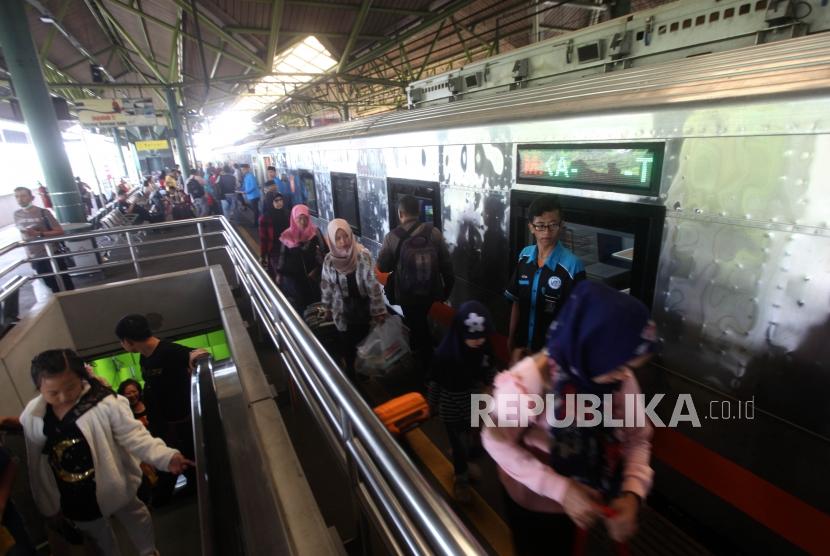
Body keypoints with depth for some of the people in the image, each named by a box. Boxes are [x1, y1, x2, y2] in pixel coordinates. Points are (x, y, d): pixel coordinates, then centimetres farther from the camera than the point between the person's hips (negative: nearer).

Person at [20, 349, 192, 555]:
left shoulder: (105, 403, -23)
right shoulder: (31, 418, -9)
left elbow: (133, 435, -23)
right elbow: (35, 468, 0)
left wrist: (166, 456, -39)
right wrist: (50, 508, 6)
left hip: (117, 492, -3)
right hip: (76, 503, 3)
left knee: (143, 538, 21)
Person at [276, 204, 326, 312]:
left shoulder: (314, 233, -5)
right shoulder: (288, 235, -3)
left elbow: (322, 251, -2)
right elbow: (282, 255, 5)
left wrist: (316, 268, -10)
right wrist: (279, 273, 7)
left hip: (311, 274, 0)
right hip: (292, 275, 0)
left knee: (313, 300, 3)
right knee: (296, 303, -1)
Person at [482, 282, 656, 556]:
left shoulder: (621, 379, -21)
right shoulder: (528, 380, -37)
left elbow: (638, 437, -8)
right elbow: (496, 441, -26)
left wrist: (632, 494, -24)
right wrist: (560, 489, -30)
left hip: (585, 496, 5)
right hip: (532, 499, -4)